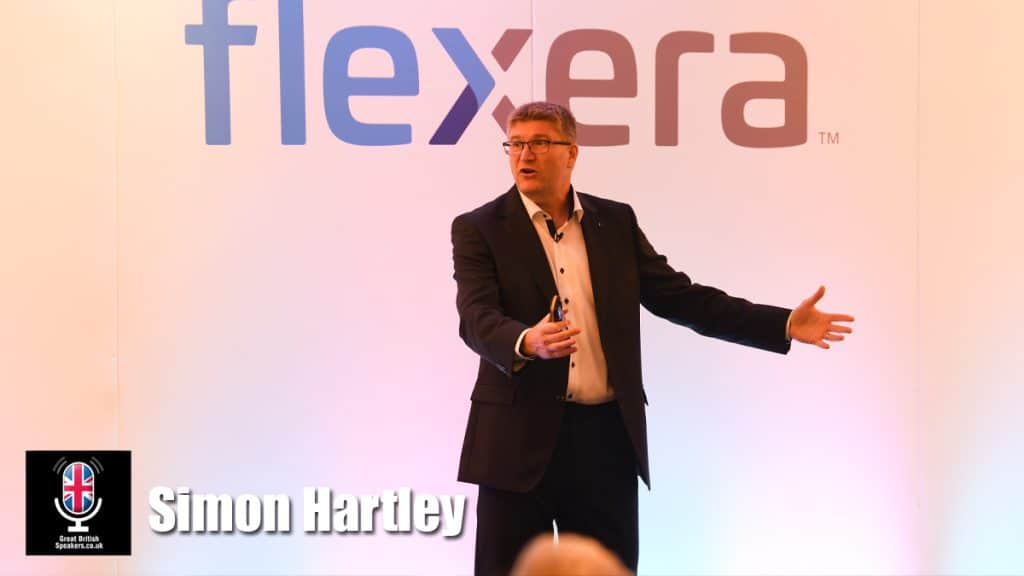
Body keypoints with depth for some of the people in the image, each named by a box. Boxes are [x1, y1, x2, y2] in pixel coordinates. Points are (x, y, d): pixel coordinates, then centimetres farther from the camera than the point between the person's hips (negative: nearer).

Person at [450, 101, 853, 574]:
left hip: (606, 436, 3)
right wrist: (527, 342, -38)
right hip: (521, 437, -3)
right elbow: (477, 319, -15)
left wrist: (783, 323, 1)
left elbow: (681, 297, 9)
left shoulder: (615, 221, 9)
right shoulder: (478, 229, -1)